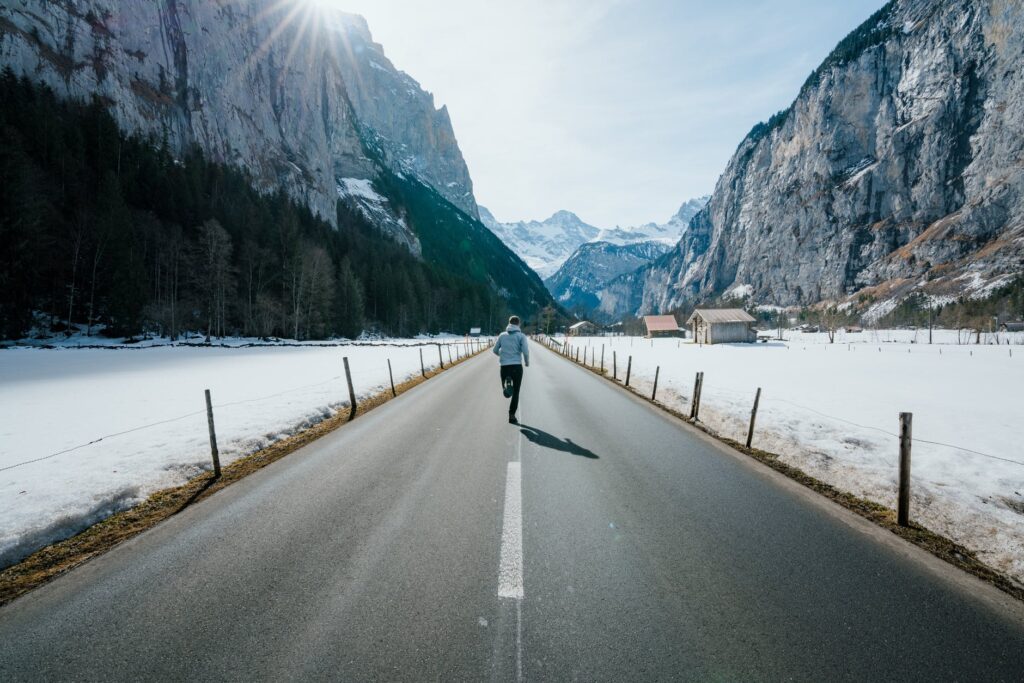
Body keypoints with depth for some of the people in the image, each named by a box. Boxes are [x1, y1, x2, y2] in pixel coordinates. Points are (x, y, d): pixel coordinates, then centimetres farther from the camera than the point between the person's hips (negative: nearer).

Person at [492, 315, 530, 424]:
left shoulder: (502, 335, 8)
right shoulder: (521, 336, -1)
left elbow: (495, 350, 11)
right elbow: (525, 351, -11)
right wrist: (527, 362, 8)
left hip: (504, 366, 2)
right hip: (517, 366, -2)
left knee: (507, 390, 17)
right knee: (515, 392, 6)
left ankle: (507, 384, -20)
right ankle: (512, 416, 1)